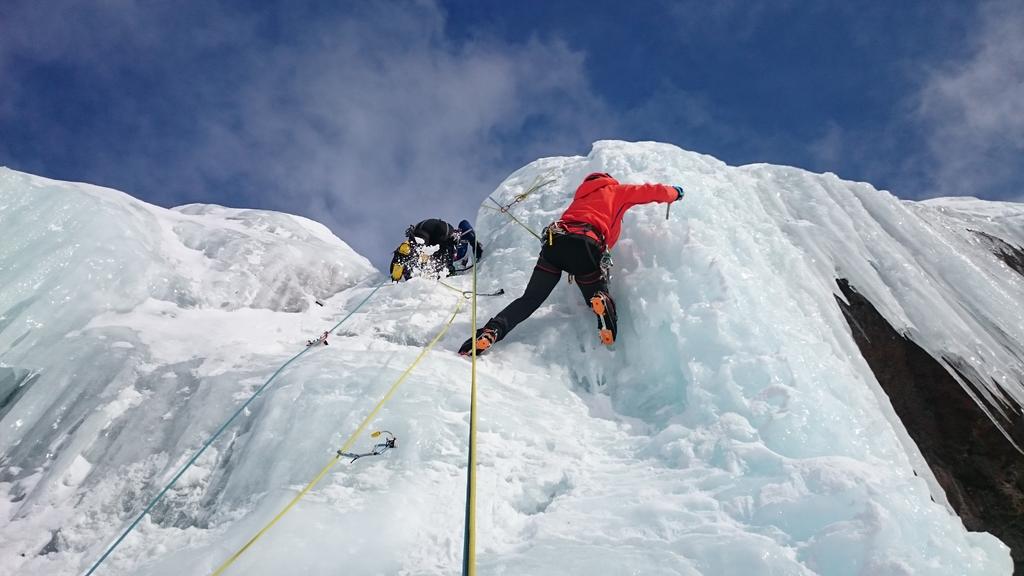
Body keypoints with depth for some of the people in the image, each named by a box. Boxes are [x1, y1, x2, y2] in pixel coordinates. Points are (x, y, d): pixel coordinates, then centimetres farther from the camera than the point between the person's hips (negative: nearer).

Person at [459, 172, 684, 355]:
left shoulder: (581, 195, 39)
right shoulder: (616, 190, 25)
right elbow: (651, 191, 27)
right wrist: (674, 192, 43)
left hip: (554, 241, 4)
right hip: (585, 246, -4)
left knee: (529, 300, 4)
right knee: (600, 298, 12)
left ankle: (489, 333, -16)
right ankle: (601, 300, -25)